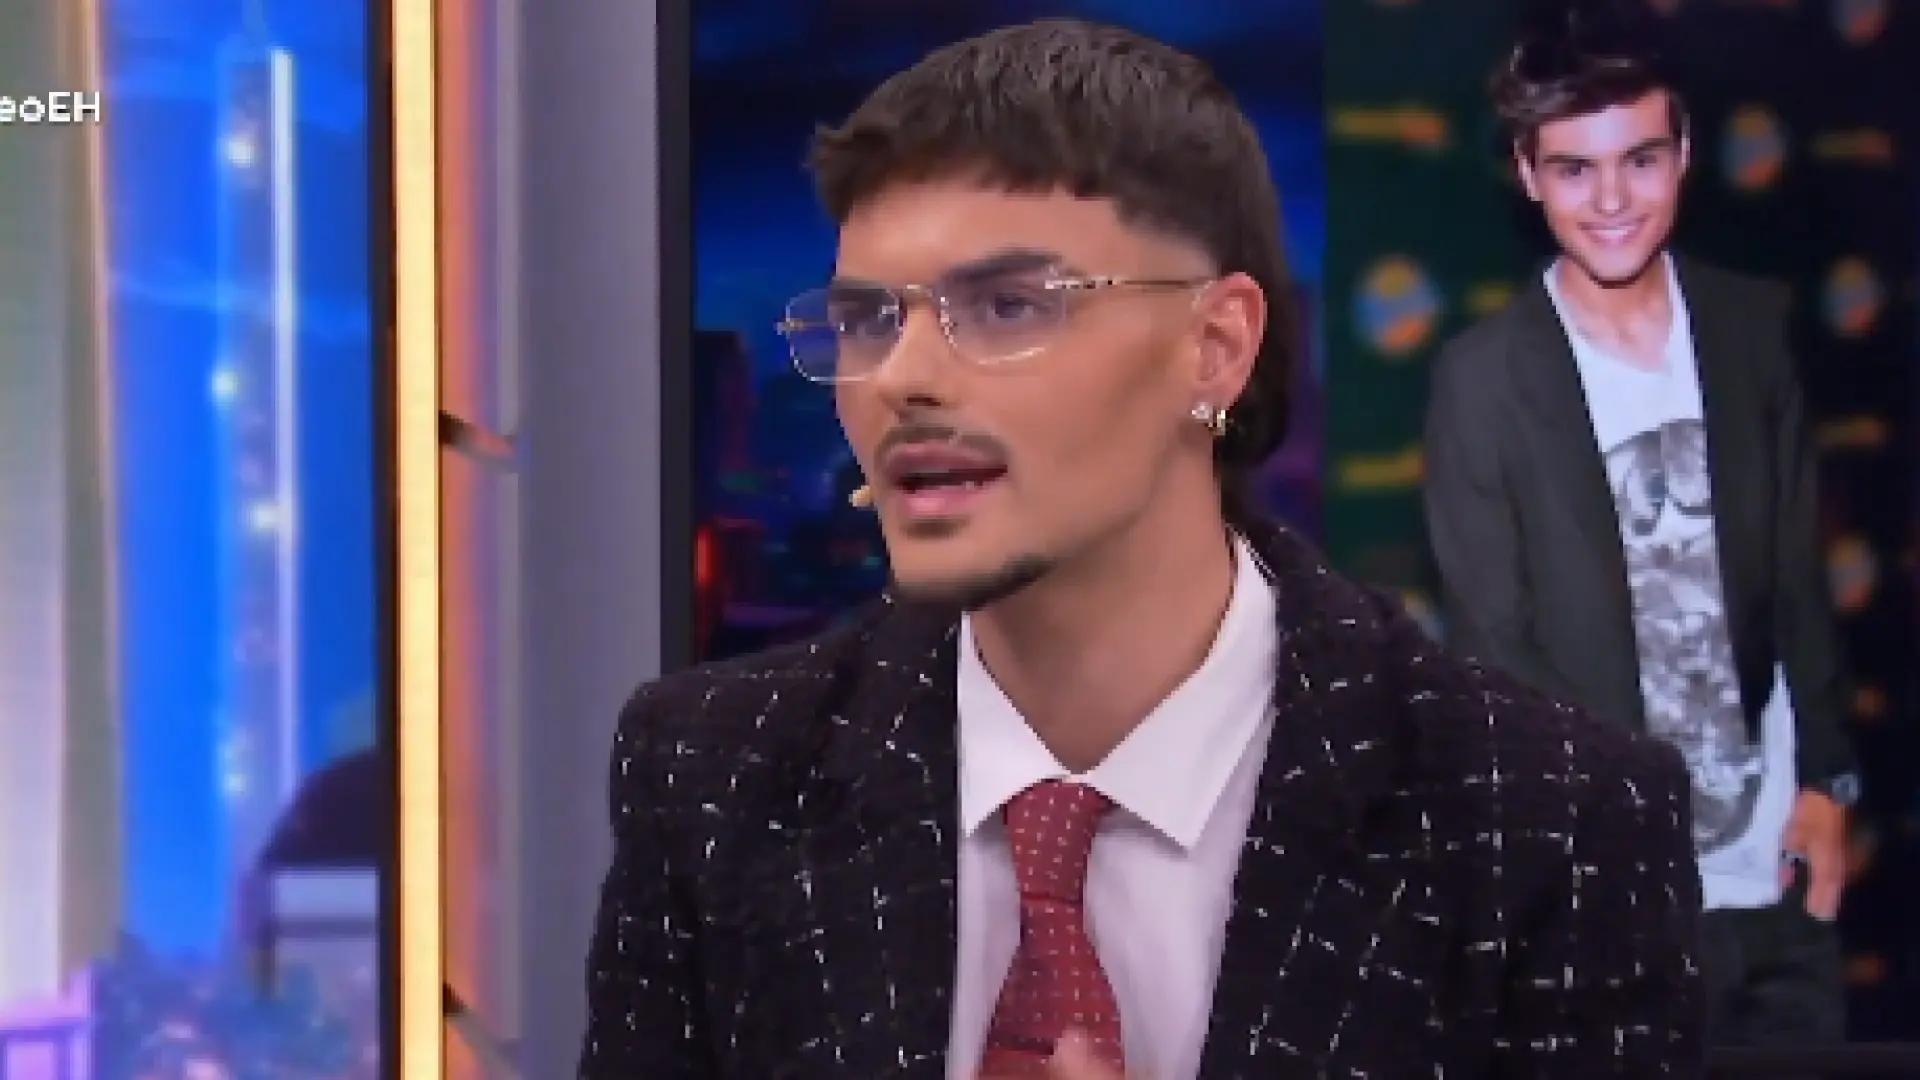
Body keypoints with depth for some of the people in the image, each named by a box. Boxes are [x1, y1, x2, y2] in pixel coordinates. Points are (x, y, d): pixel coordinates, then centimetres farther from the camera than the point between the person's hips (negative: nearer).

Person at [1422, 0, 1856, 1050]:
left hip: (1777, 860, 3)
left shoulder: (1754, 328, 3)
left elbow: (1799, 574, 9)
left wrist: (1826, 780, 5)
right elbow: (1490, 644, -7)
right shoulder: (1482, 378, -9)